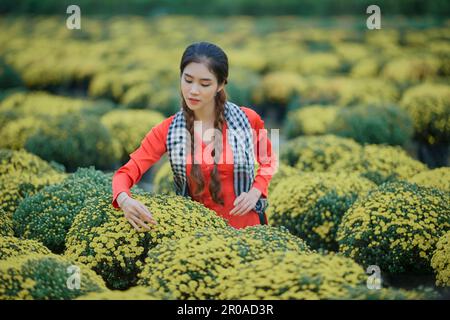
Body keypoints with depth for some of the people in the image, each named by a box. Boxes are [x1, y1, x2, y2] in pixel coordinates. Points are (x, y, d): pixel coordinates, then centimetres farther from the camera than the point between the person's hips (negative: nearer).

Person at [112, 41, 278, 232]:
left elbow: (268, 161, 10)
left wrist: (255, 192, -9)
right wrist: (124, 200, -37)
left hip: (245, 227, 0)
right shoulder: (168, 131, -8)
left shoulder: (247, 120, -8)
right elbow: (126, 173, -14)